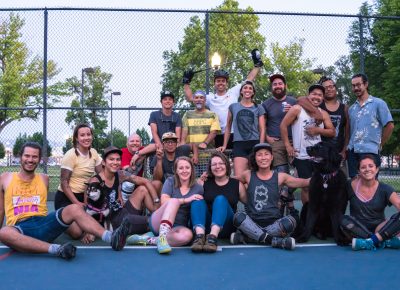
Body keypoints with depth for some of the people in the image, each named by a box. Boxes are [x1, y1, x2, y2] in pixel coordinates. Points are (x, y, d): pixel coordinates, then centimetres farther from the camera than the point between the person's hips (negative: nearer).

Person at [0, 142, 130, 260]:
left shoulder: (43, 179, 16)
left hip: (44, 222, 2)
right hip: (20, 228, -2)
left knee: (74, 209, -23)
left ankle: (111, 238, -34)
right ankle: (57, 249, -48)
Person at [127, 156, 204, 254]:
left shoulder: (198, 188, 6)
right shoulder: (170, 181, 3)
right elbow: (164, 201, -14)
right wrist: (186, 200, -20)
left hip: (177, 227, 2)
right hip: (158, 223, -2)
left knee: (188, 235, -37)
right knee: (174, 201, -32)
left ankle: (148, 239, -25)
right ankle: (162, 238, -44)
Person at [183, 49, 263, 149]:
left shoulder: (234, 92, 8)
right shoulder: (210, 98, 10)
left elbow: (249, 80, 10)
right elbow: (190, 98, 12)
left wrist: (257, 64, 10)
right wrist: (186, 82, 12)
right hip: (220, 136, 1)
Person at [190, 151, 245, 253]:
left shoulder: (237, 184, 10)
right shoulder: (205, 182, 13)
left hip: (225, 228, -1)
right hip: (206, 226, 2)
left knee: (220, 199, -25)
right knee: (198, 200, -21)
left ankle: (213, 236, -47)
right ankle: (200, 235, -45)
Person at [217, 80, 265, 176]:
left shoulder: (258, 108, 11)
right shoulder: (233, 107, 12)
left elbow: (262, 129, 5)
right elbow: (228, 127, 17)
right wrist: (224, 145, 12)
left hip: (255, 143, 0)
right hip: (239, 144, 0)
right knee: (239, 177, -13)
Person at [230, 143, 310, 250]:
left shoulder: (280, 176, 7)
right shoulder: (248, 175, 7)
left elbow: (305, 182, 7)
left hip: (273, 223, 0)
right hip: (252, 222, 0)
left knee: (290, 221, -30)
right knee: (238, 217, -29)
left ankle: (246, 236, -23)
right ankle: (273, 241, -29)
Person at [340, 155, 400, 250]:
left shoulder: (384, 189, -3)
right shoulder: (351, 185, -2)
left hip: (379, 228, 0)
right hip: (358, 229, 0)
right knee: (345, 220, -32)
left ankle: (371, 241, -29)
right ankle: (386, 242, -29)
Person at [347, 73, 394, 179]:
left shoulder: (378, 103, 1)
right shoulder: (351, 108, 16)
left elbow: (390, 126, -2)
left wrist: (379, 145, 0)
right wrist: (346, 148, 7)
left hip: (370, 151, -5)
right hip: (352, 151, 5)